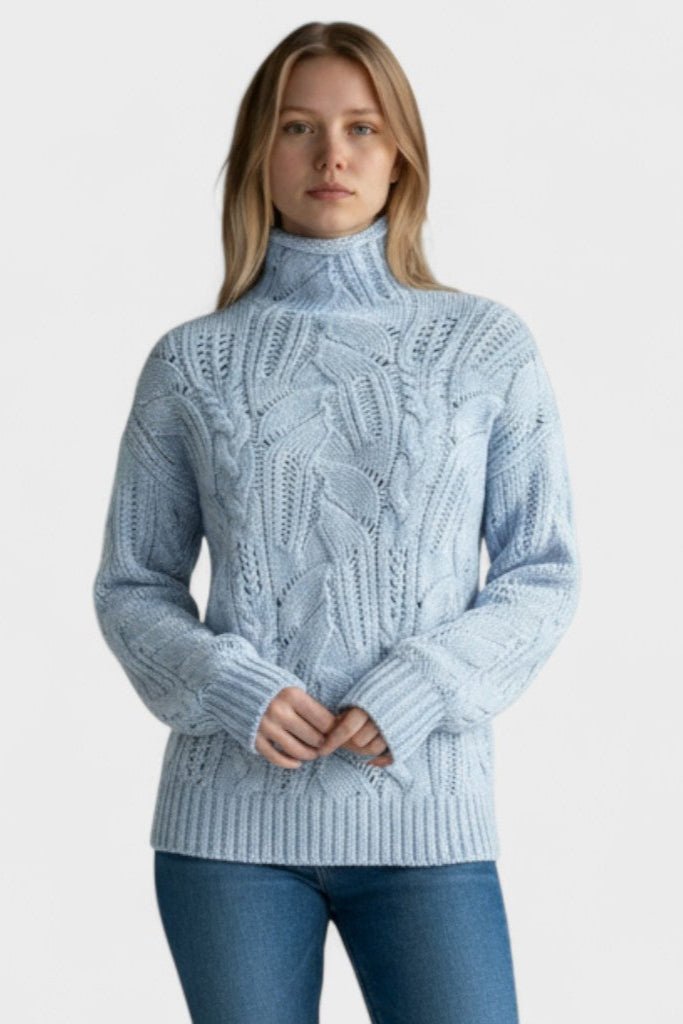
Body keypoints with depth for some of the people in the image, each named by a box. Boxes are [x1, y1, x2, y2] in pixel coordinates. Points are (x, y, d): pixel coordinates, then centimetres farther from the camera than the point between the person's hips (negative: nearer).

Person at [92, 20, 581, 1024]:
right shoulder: (191, 362, 5)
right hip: (229, 818, 1)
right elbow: (131, 584, 8)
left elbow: (546, 572, 4)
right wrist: (228, 689, -10)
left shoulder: (487, 345, 3)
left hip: (426, 815, -1)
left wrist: (421, 691, -11)